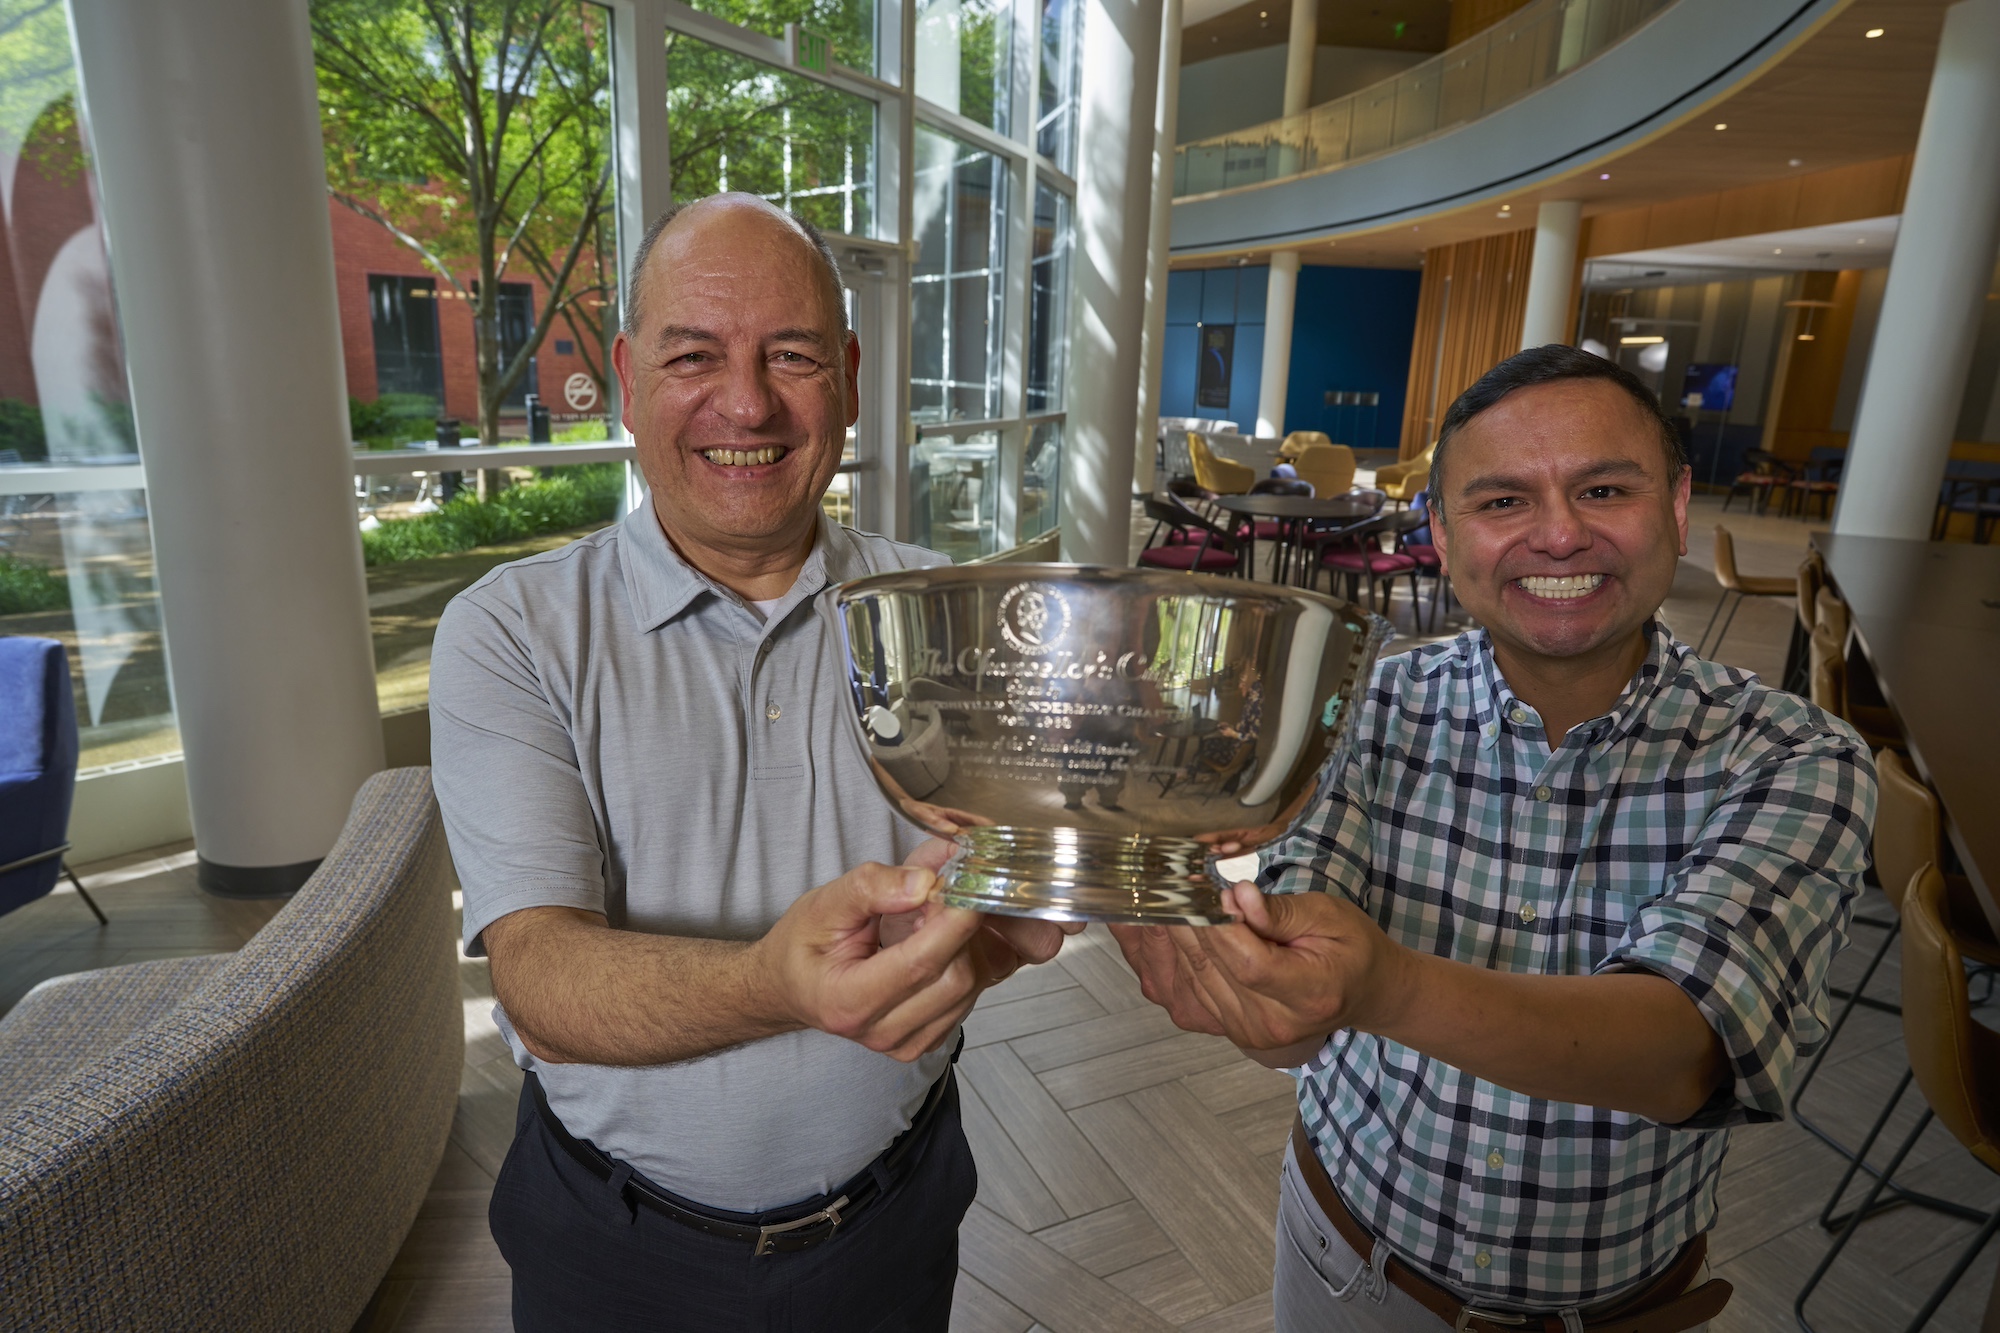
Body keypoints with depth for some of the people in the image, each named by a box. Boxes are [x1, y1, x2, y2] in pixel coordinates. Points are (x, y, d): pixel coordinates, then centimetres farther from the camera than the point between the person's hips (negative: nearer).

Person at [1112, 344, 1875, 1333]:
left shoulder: (1789, 764, -19)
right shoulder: (1369, 712, -17)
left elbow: (1683, 1054, -34)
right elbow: (1290, 1031, -23)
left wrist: (1388, 988, -52)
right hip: (1351, 1251, 1)